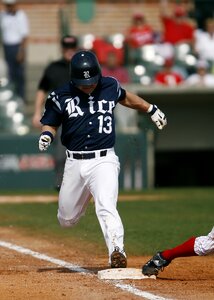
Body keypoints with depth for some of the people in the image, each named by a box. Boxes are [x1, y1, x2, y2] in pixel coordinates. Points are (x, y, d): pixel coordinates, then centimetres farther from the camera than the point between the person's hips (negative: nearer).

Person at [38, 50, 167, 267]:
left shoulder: (110, 86, 2)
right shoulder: (61, 96, -3)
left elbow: (124, 97, 24)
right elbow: (50, 123, 8)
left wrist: (151, 109, 26)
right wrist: (46, 135, -14)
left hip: (103, 161, -1)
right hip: (75, 163, 1)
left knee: (106, 208, -25)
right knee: (67, 219, 10)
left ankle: (117, 251, -28)